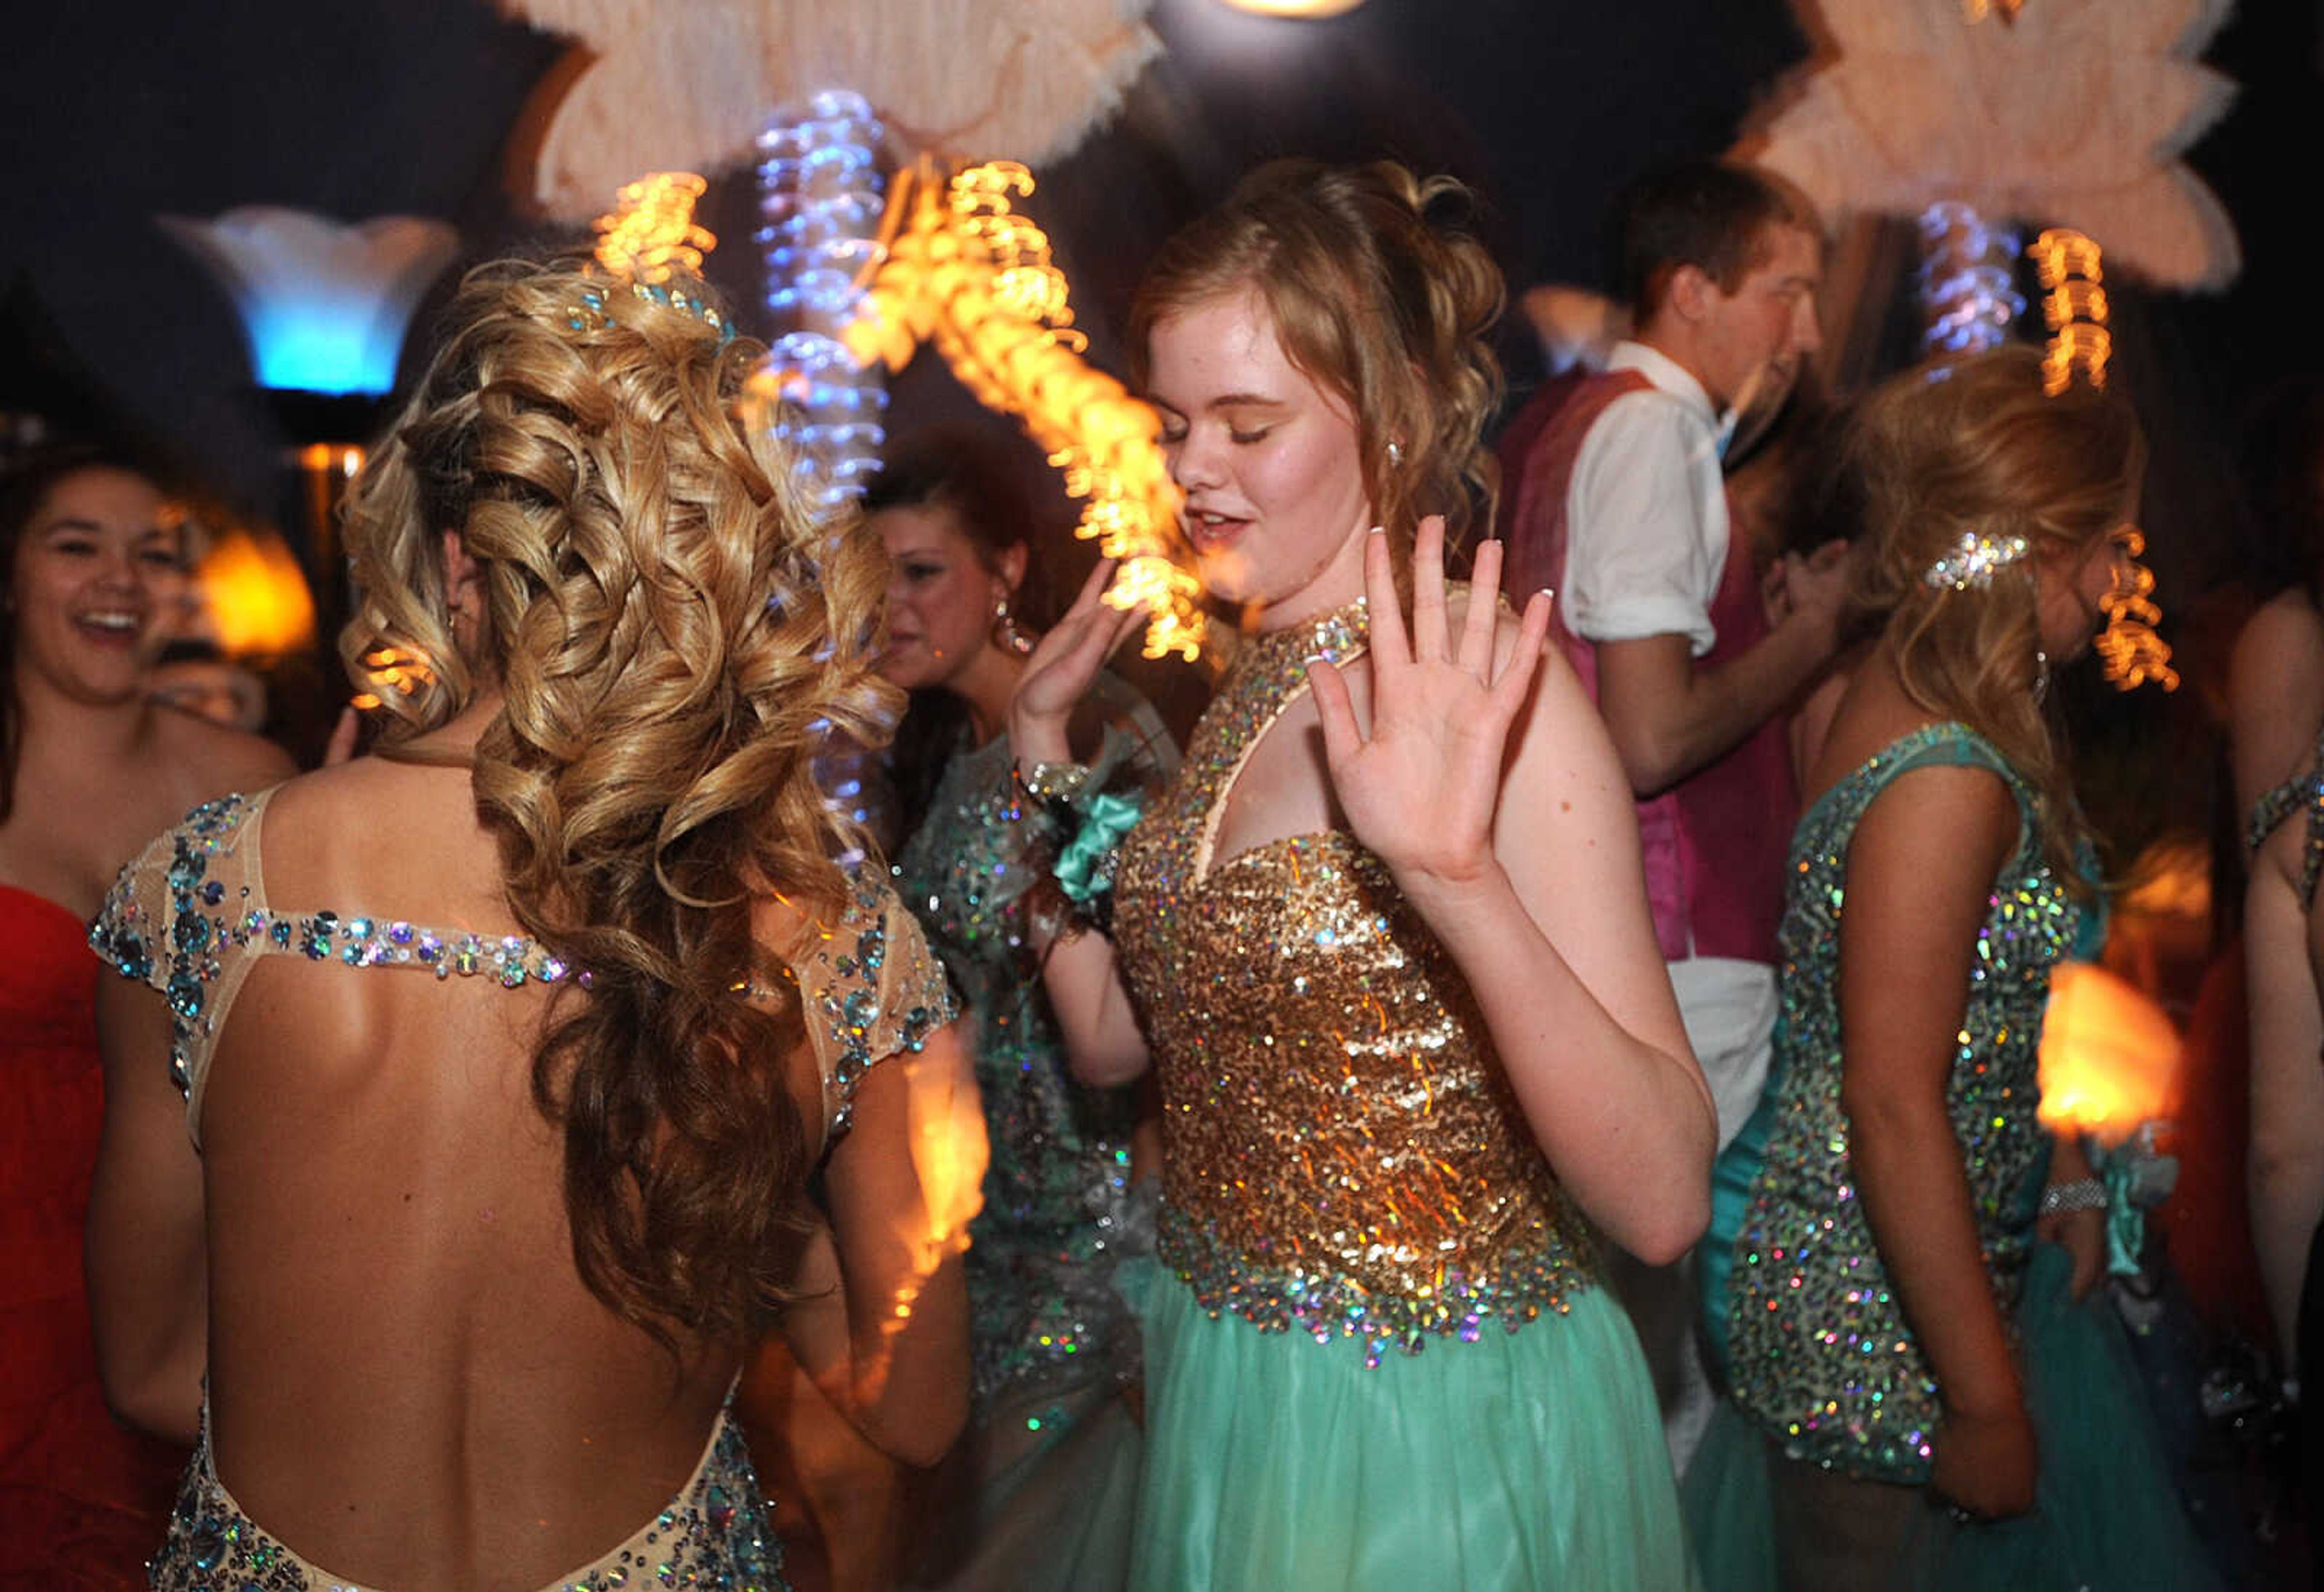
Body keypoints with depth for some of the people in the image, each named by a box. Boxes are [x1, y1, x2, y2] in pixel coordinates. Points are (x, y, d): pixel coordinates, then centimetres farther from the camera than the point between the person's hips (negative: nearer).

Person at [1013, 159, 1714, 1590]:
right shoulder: (1249, 678, 1)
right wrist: (1043, 747, 1)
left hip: (1445, 1430, -6)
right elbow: (1114, 1038, 6)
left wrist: (1460, 876, -43)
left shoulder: (1476, 693, -22)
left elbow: (1663, 1200, -29)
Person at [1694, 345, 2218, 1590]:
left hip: (1972, 1247, 9)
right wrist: (1984, 1396, -20)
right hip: (1867, 1303, -9)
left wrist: (2059, 1169, 18)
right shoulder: (1948, 780, -26)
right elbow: (1893, 1105, -27)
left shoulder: (1903, 697, 3)